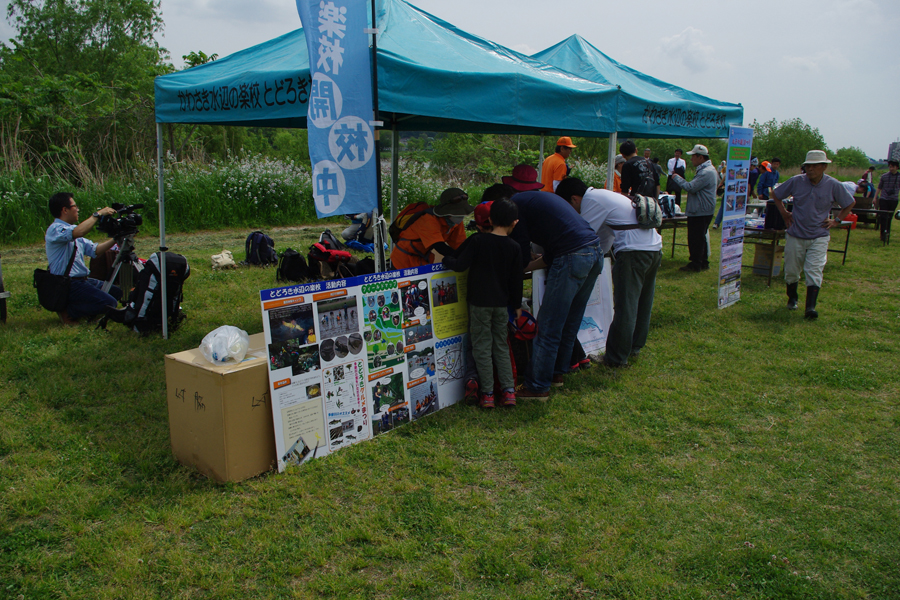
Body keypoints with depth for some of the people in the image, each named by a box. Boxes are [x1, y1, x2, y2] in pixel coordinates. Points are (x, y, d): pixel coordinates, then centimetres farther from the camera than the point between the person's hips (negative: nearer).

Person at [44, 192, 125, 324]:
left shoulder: (72, 229, 17)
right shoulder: (55, 229, -12)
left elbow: (95, 250, 15)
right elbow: (77, 232, -33)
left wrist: (115, 239, 5)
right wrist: (98, 214, -23)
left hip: (83, 280, 10)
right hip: (68, 285, -10)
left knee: (117, 293, 14)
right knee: (109, 303, -22)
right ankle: (69, 310, -5)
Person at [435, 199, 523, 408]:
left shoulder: (477, 241, -8)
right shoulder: (514, 248, 1)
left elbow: (460, 265, -15)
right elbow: (516, 280, 6)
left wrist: (443, 259, 3)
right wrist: (516, 305, 16)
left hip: (479, 302, -3)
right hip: (502, 304, 3)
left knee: (482, 347, 3)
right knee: (501, 346, 14)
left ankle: (487, 393, 5)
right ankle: (508, 391, 10)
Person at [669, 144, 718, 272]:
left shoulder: (706, 172, -21)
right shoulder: (708, 169, 15)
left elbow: (691, 187, -23)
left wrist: (677, 178, -11)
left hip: (700, 212, -11)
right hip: (702, 210, 11)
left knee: (696, 239, -5)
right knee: (700, 238, 17)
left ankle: (695, 265, 1)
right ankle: (703, 262, 24)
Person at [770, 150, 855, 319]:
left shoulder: (833, 185, -5)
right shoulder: (796, 181, -5)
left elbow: (850, 203, 12)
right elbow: (775, 194, 10)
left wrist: (837, 220, 4)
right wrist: (784, 214, 5)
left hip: (819, 237, -1)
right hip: (795, 235, 1)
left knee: (814, 271, -11)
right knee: (791, 270, 9)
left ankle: (811, 307, -11)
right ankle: (792, 299, 31)